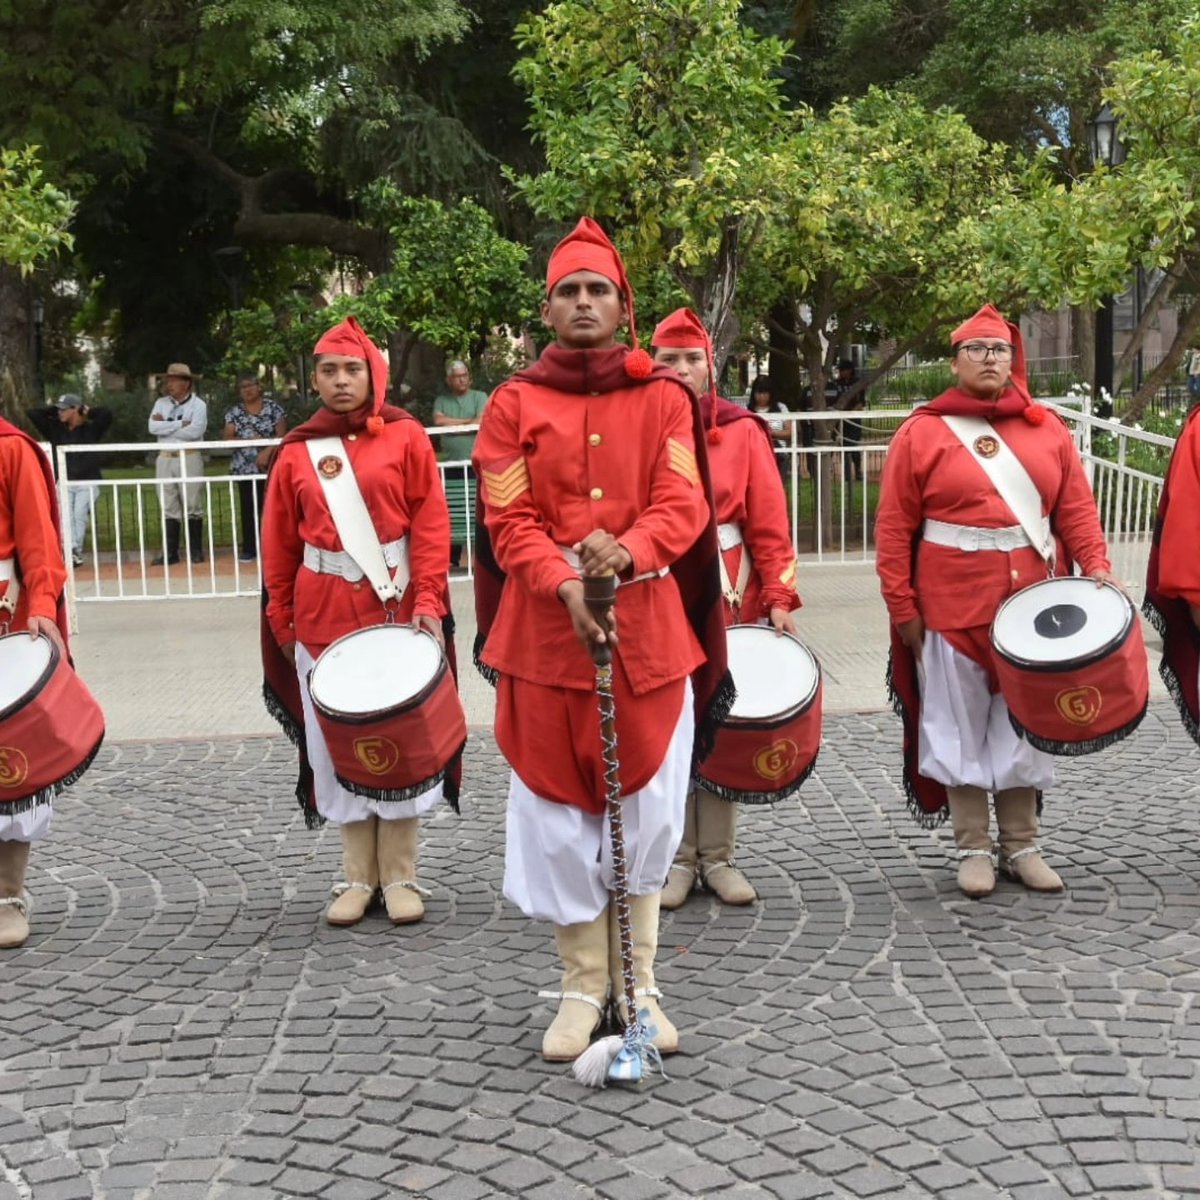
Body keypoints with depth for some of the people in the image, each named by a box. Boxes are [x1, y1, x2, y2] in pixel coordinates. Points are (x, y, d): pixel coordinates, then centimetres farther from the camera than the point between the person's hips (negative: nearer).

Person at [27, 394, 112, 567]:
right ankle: (71, 552, -22)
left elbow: (107, 415, -12)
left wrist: (88, 411, 2)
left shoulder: (91, 429, 3)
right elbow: (33, 413, 10)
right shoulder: (55, 429, 12)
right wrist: (53, 410, 11)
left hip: (88, 483, -3)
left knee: (80, 515, -14)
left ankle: (76, 553, -15)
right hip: (64, 483, 3)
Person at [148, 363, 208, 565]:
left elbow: (195, 431, -17)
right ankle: (170, 552, 6)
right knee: (169, 508, 4)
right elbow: (152, 428, -3)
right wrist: (180, 424, -11)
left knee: (192, 505, -1)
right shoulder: (161, 403, 11)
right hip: (165, 458, 4)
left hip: (189, 458, -4)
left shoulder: (198, 404, -1)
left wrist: (165, 426, -8)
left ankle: (196, 551, 7)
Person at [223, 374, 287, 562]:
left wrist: (267, 451, -18)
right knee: (249, 509, 3)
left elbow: (281, 435, -5)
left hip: (271, 466, -2)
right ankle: (249, 549, 8)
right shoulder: (235, 412, 8)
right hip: (245, 468, 2)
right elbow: (227, 438, 2)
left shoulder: (273, 408, 2)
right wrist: (248, 440, -13)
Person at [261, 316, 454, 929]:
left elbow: (431, 524, -5)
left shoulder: (405, 437, -1)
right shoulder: (296, 451, 6)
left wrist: (428, 601, -13)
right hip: (323, 612, 2)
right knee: (338, 745, 6)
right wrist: (282, 618, 10)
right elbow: (280, 545, 10)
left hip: (395, 605, -2)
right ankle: (358, 877, 17)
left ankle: (400, 877, 14)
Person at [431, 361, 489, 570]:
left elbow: (481, 422, -8)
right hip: (451, 465, 2)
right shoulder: (441, 400, 14)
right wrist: (468, 421, -3)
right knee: (453, 514, 3)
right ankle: (453, 560, 10)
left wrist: (453, 425, -2)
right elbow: (438, 421, -4)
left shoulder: (479, 397, 7)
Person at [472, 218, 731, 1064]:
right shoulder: (514, 404, 5)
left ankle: (638, 985, 20)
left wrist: (626, 552, -23)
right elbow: (509, 521, -2)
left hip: (650, 631, 0)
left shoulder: (665, 399, 6)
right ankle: (585, 987, 18)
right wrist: (565, 585, -19)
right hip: (546, 632, 0)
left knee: (646, 813, 5)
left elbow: (684, 509, -3)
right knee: (558, 814, 4)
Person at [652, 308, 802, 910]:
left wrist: (779, 598, -7)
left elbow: (769, 523, 0)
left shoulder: (742, 431, 3)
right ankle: (678, 859, 14)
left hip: (728, 603, 1)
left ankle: (717, 857, 17)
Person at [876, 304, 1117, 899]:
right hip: (953, 608, -3)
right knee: (960, 729, 4)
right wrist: (903, 607, -7)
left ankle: (1021, 845, 21)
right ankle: (973, 848, 16)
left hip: (1031, 605, 3)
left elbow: (1076, 508, 6)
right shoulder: (921, 433, -2)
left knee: (1024, 725, 9)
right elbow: (894, 528, -3)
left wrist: (1096, 567, -9)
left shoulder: (1046, 429, 7)